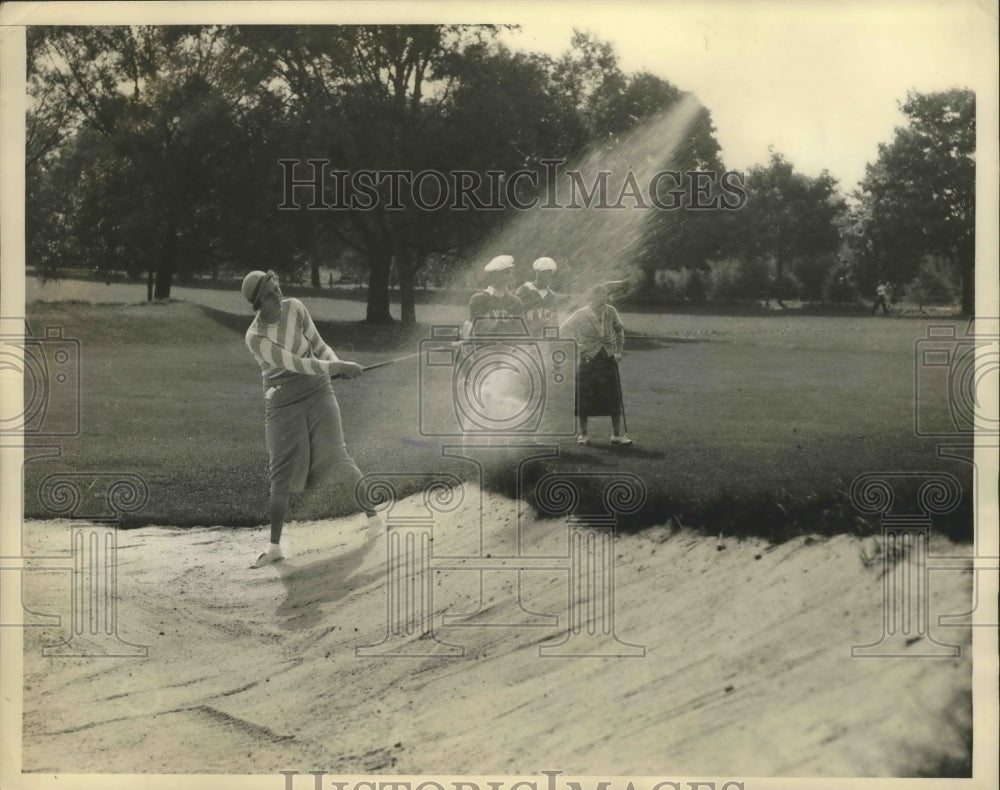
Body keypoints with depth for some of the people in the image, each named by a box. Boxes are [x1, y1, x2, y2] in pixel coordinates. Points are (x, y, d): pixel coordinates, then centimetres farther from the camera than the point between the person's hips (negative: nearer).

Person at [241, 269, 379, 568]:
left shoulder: (295, 308, -6)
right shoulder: (255, 337, -17)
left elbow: (319, 347, -1)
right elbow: (296, 364, -24)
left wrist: (337, 363, -21)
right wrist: (339, 367, -27)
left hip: (317, 392, 2)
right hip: (282, 401, -2)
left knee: (335, 456, -2)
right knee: (281, 470, -2)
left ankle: (372, 513, 12)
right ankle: (274, 546, 2)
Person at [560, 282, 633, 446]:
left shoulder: (611, 312, -2)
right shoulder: (580, 316, -12)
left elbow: (619, 330, 15)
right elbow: (562, 331, 2)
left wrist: (619, 351, 6)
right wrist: (576, 349, -1)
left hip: (608, 359, 3)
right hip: (587, 360, -3)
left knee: (614, 398, 1)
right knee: (584, 399, 1)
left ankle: (617, 434, 10)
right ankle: (583, 434, 15)